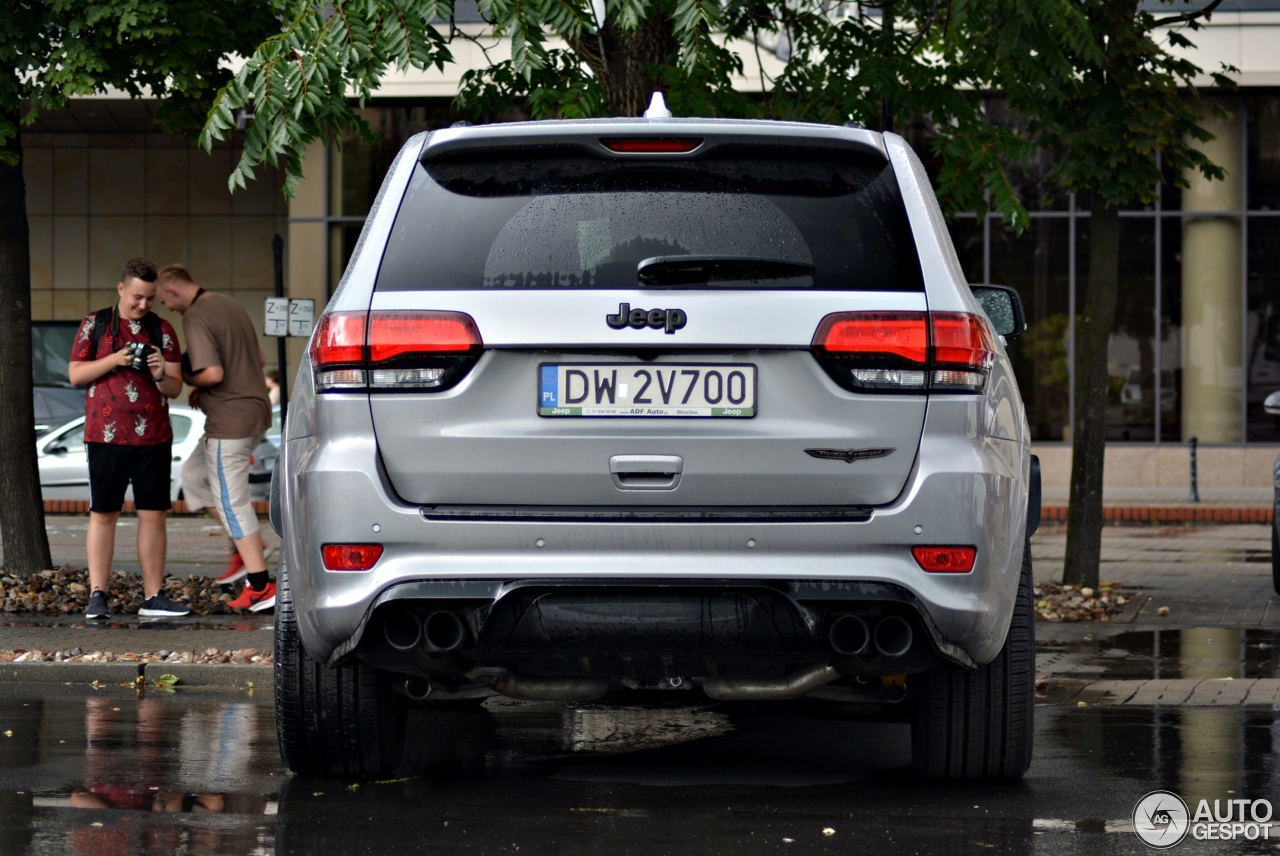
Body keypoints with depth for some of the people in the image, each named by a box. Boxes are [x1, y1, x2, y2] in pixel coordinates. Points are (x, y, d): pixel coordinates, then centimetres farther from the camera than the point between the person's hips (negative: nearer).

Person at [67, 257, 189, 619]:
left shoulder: (162, 330, 8)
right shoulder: (94, 324, 5)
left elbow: (175, 389, 6)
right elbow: (75, 373, 2)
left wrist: (161, 374, -16)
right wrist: (114, 360, -12)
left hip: (153, 438, 2)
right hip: (106, 437, -2)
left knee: (153, 515, 2)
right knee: (103, 514, 0)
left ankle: (153, 596, 5)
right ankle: (97, 595, 3)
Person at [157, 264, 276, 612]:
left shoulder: (195, 318, -15)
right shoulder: (231, 306, 14)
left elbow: (213, 373, -25)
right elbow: (260, 359, 20)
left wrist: (185, 377, -3)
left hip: (229, 420, -10)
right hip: (254, 410, 10)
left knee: (232, 502, -4)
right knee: (195, 473, 23)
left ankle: (260, 586, -4)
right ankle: (247, 551, 18)